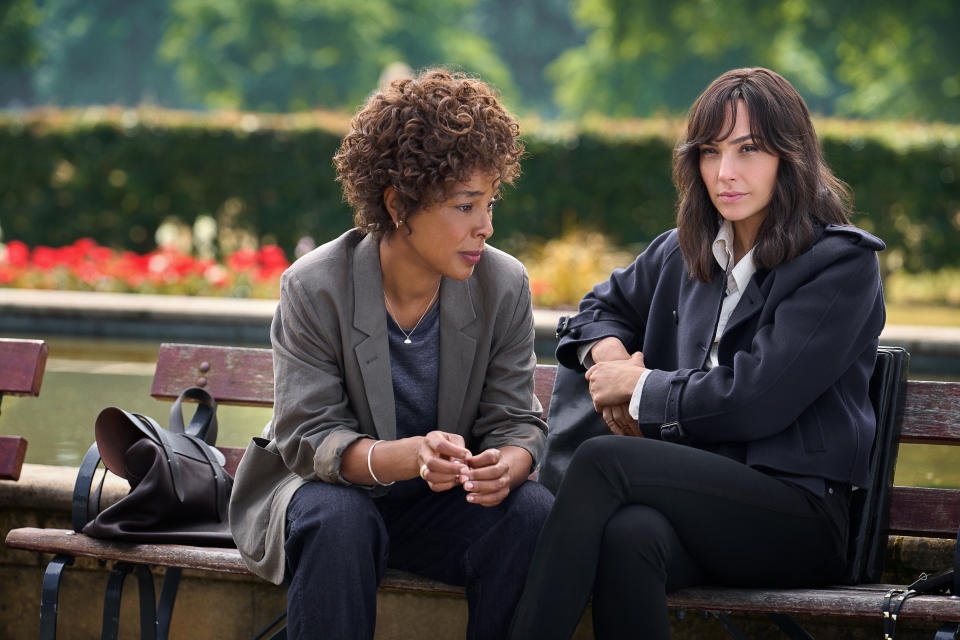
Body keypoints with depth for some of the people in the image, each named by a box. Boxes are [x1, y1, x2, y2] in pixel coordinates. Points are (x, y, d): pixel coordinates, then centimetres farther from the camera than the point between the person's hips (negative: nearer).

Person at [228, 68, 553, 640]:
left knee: (533, 512, -26)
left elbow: (517, 420, -3)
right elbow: (308, 437, -18)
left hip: (441, 505, 3)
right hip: (332, 487, -3)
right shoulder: (314, 288, -14)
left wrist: (506, 464, -30)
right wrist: (405, 458, -39)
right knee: (336, 519, -37)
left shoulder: (505, 287, -5)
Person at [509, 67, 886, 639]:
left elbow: (756, 401, -11)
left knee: (603, 460, -29)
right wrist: (609, 356, 13)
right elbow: (604, 305, 38)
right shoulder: (684, 252, 19)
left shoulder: (843, 264, -2)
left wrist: (641, 386, 1)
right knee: (629, 535, -35)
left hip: (798, 515, -5)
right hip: (698, 495, 5)